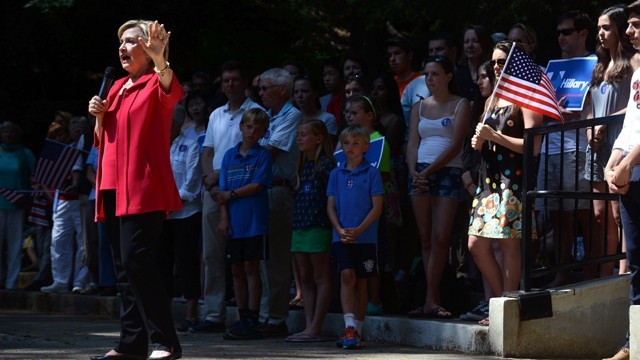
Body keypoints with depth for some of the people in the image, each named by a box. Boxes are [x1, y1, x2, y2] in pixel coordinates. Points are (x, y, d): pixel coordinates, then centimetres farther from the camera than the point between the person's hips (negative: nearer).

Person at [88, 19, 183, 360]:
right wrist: (98, 115, 4)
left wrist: (159, 60, -49)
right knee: (124, 267, 8)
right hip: (113, 187, 8)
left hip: (142, 188, -8)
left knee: (137, 259, -18)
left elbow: (173, 92, -30)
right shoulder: (117, 88, 18)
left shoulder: (156, 83, -4)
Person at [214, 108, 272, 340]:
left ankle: (252, 323, -1)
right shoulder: (230, 155, 11)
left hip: (254, 222, -5)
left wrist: (230, 194, -6)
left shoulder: (262, 155, -1)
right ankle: (242, 319, 14)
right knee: (237, 270, 7)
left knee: (251, 268, -3)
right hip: (234, 222, 5)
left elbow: (257, 185, -11)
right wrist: (224, 218, -1)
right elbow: (223, 189, 8)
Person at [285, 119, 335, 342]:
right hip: (299, 226, 9)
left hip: (318, 227, -9)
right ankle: (309, 327, 9)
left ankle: (315, 328, -4)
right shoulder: (303, 165, 15)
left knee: (321, 278, -3)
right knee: (305, 278, 7)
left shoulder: (326, 164, -9)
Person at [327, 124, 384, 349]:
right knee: (347, 275, -13)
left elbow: (377, 207, -4)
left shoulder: (371, 173, 0)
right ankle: (350, 327, -18)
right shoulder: (336, 174, 9)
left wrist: (358, 230, -14)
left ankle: (357, 330, 13)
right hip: (341, 236, 1)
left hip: (365, 237, -1)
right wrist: (340, 230, -8)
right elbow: (331, 206, 8)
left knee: (361, 282, 5)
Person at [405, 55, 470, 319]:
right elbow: (412, 143, 11)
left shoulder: (460, 105, 4)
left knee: (440, 237, -13)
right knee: (426, 238, 0)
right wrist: (414, 171, -8)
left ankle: (430, 301, -14)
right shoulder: (419, 107, 18)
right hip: (420, 174, 4)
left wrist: (429, 170, -14)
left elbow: (456, 145, -6)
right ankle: (433, 299, 1)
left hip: (448, 172, -4)